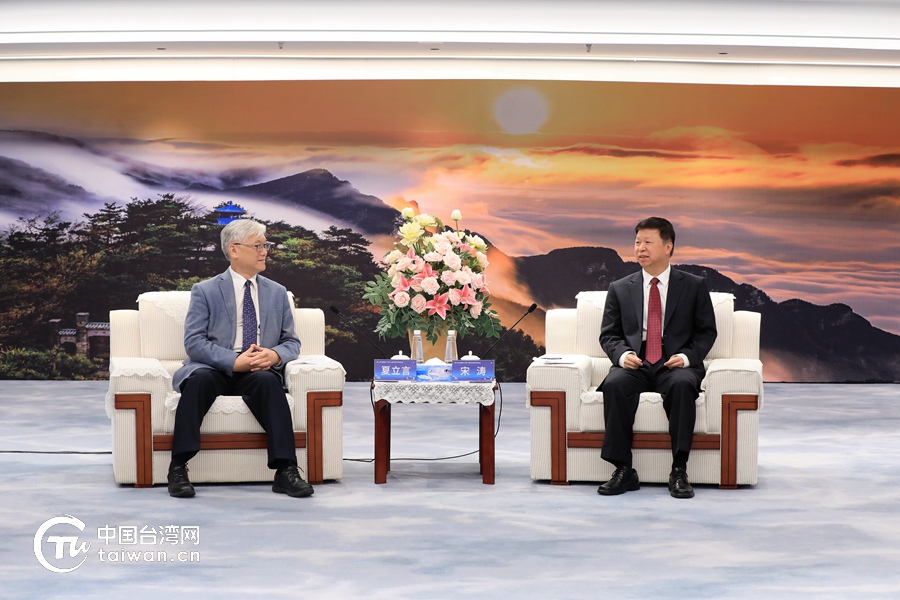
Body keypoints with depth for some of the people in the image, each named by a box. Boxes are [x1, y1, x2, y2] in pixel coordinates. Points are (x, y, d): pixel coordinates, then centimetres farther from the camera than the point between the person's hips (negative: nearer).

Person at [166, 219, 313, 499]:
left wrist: (274, 355, -10)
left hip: (259, 371, 2)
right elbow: (194, 342, -4)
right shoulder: (205, 291, 6)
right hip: (215, 368, -2)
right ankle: (178, 468, -32)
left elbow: (292, 342, 15)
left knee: (268, 381, -33)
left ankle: (286, 471, -37)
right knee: (199, 378, -36)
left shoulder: (277, 293, 17)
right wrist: (235, 361, -19)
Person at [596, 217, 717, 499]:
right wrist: (622, 354, -9)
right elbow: (608, 334, 13)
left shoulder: (694, 286, 10)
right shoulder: (620, 289, 14)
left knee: (682, 384, -37)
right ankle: (623, 471, -28)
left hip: (674, 365, -1)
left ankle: (679, 471, -31)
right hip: (634, 365, 1)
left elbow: (706, 332, 9)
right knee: (614, 385, -33)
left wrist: (687, 356, -9)